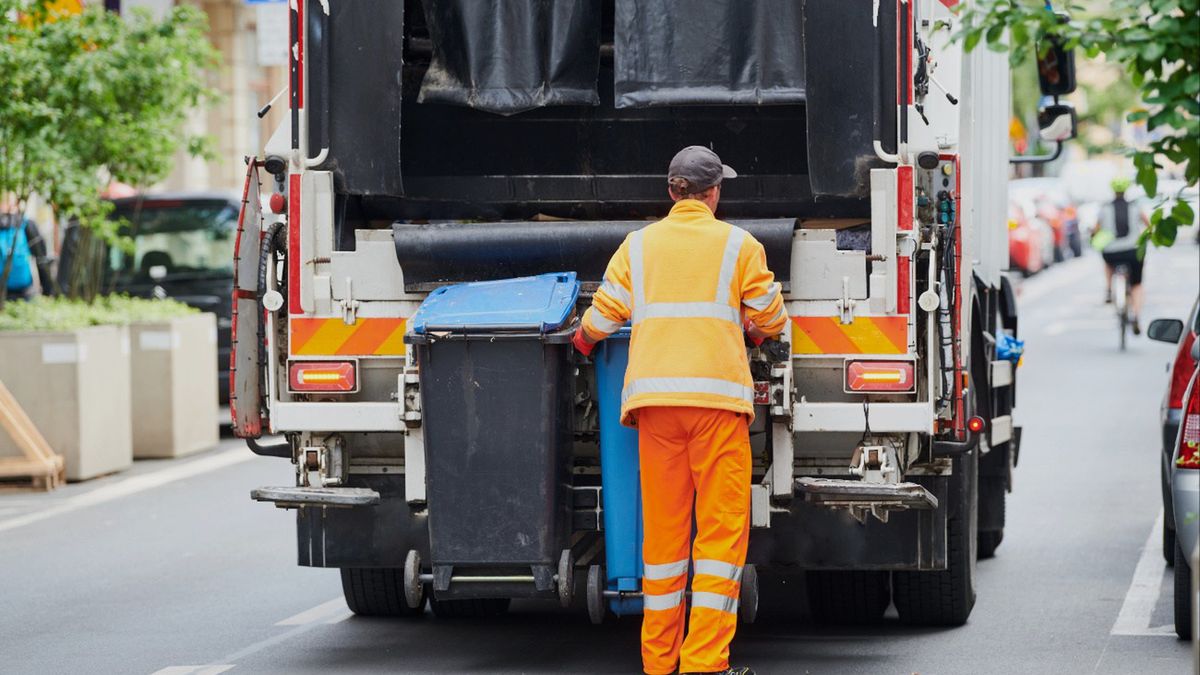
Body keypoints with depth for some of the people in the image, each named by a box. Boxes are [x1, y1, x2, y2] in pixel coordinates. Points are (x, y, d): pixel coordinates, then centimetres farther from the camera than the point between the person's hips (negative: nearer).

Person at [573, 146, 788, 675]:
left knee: (662, 526, 9)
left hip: (653, 395, 3)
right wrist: (750, 331, 35)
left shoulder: (638, 245, 12)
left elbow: (602, 318, 12)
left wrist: (583, 339, 35)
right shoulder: (739, 245, 6)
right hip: (718, 394, -3)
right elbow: (771, 321, 12)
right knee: (722, 527, -2)